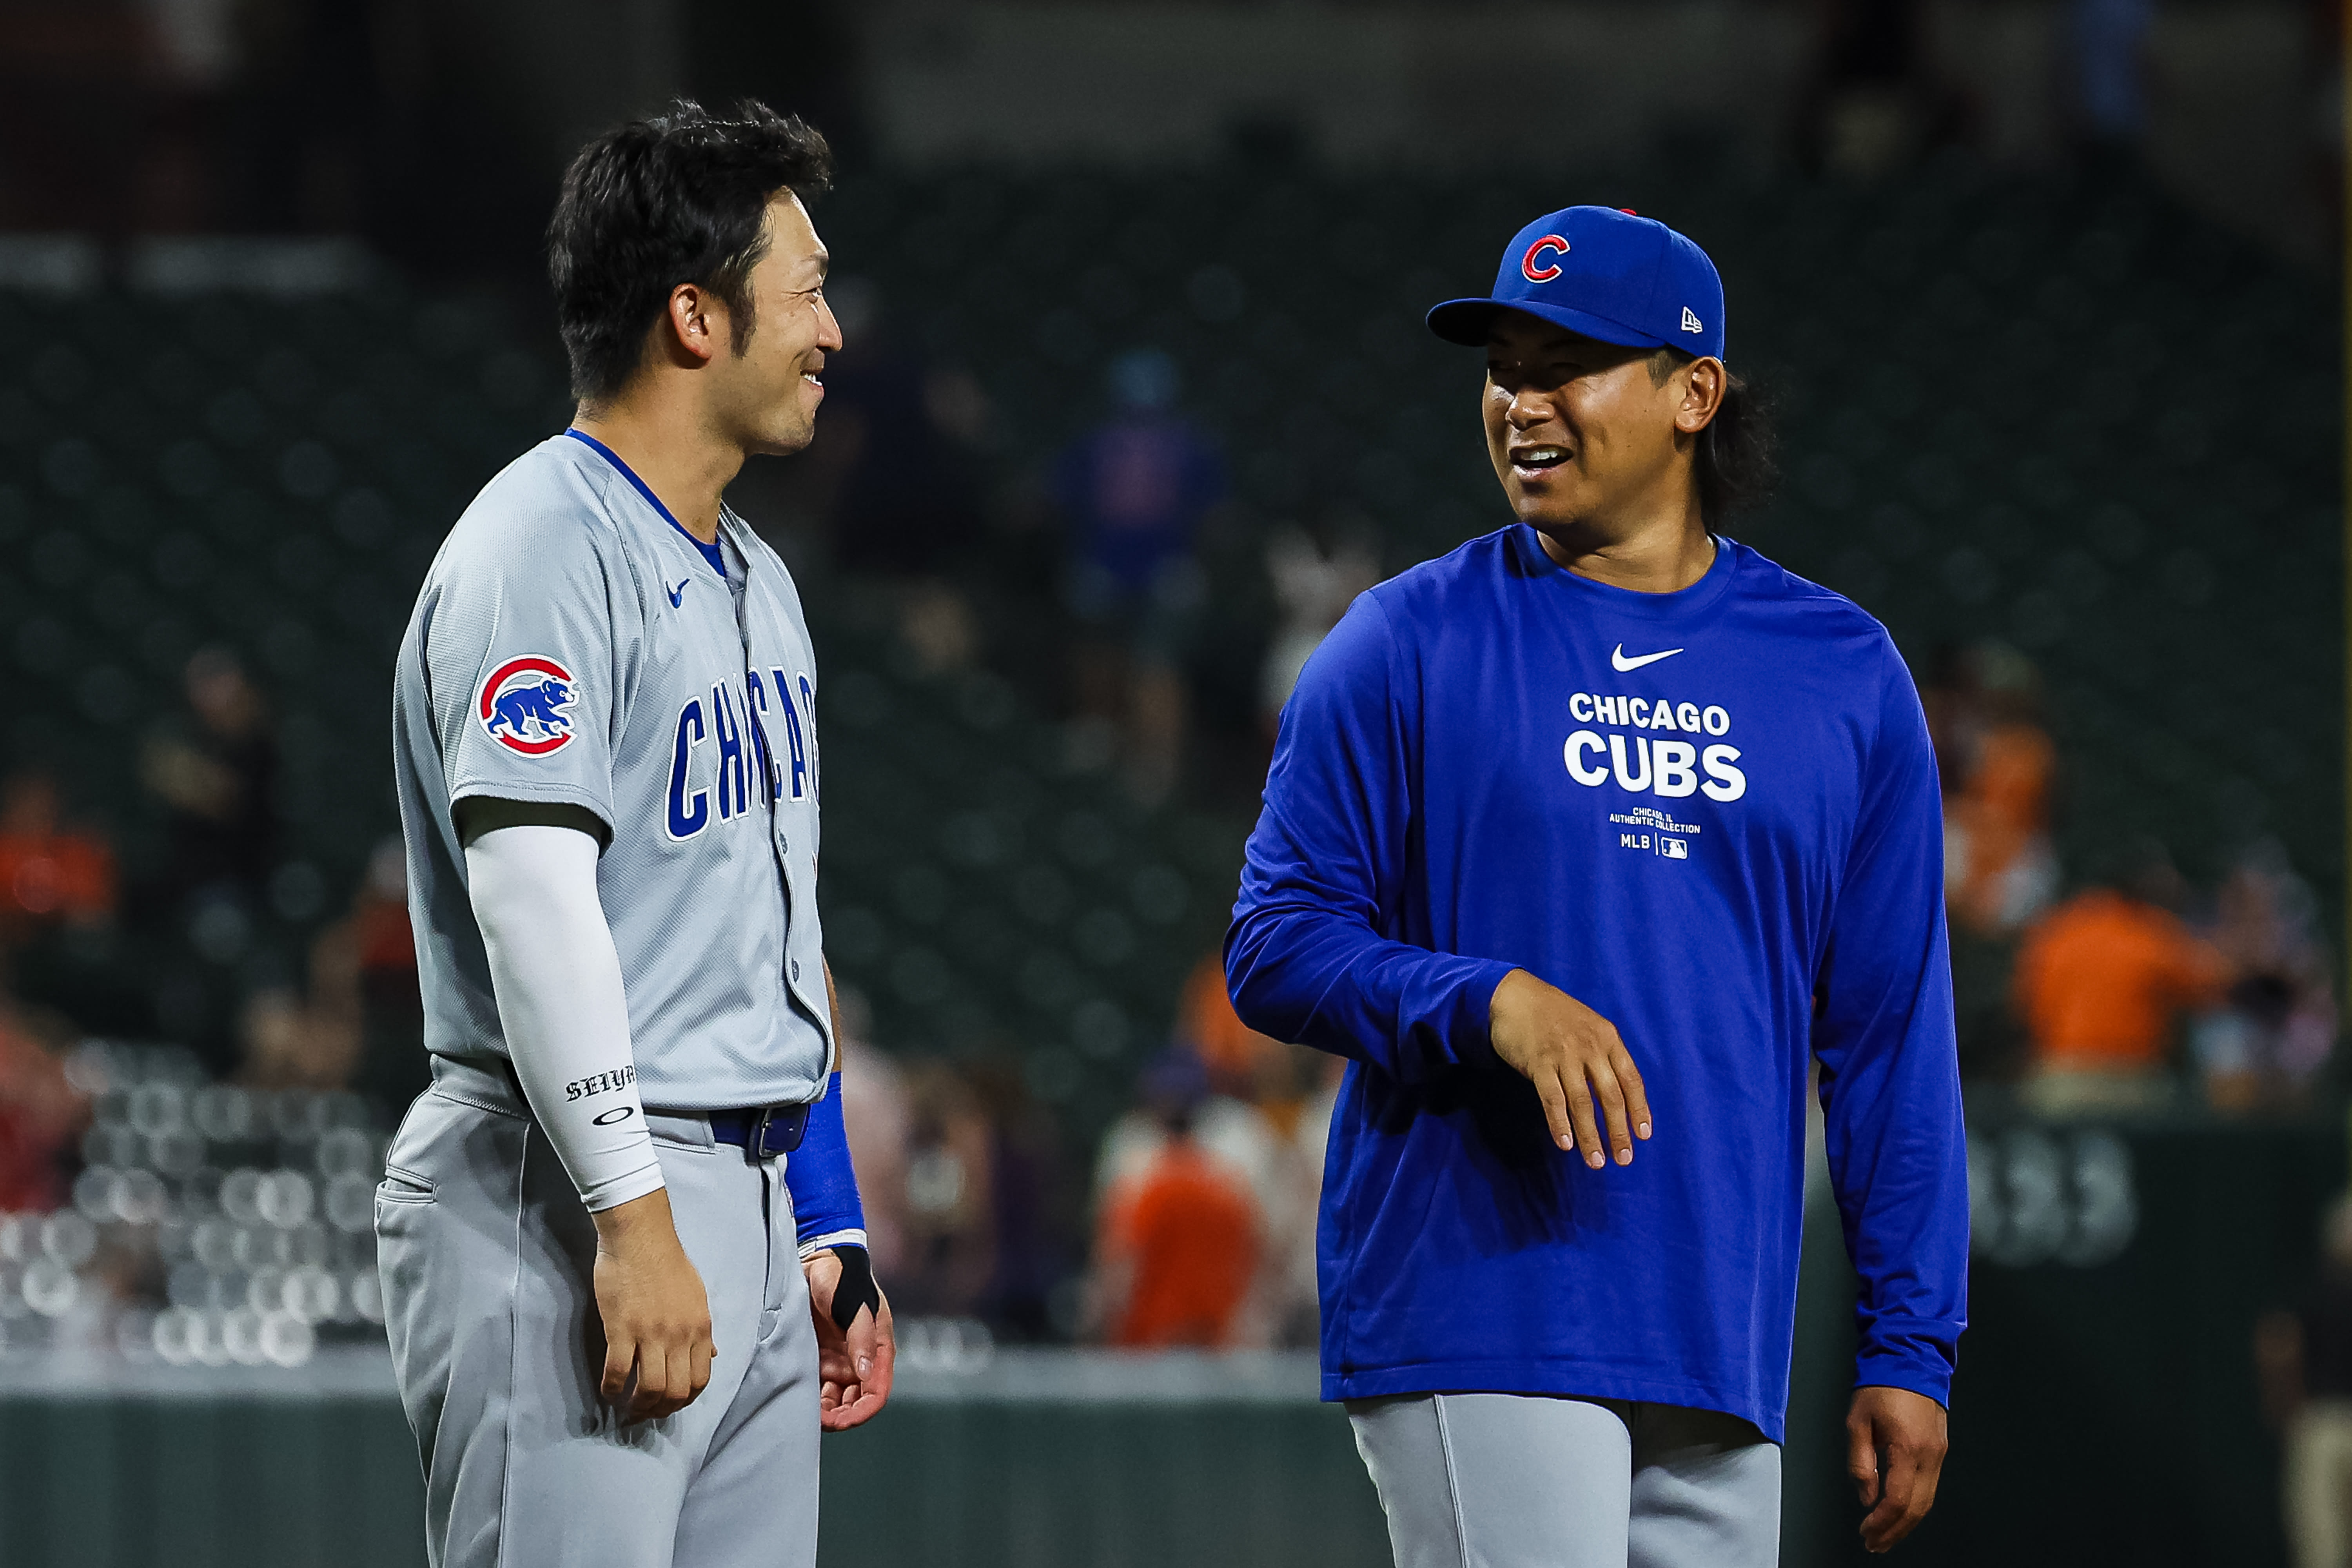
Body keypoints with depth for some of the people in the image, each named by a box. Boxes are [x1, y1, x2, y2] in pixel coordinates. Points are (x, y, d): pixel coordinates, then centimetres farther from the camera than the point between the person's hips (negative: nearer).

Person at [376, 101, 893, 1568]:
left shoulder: (753, 580, 20)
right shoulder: (543, 550, -11)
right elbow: (532, 894, -21)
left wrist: (829, 1229, 20)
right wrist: (634, 1218, -25)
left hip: (748, 1207, 9)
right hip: (569, 1209, -9)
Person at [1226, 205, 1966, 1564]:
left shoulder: (1845, 673, 11)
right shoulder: (1410, 644, 4)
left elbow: (1891, 1030, 11)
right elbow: (1276, 946, 2)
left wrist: (1910, 1347, 6)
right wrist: (1490, 1002, -17)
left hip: (1725, 1352, 3)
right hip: (1472, 1333, -3)